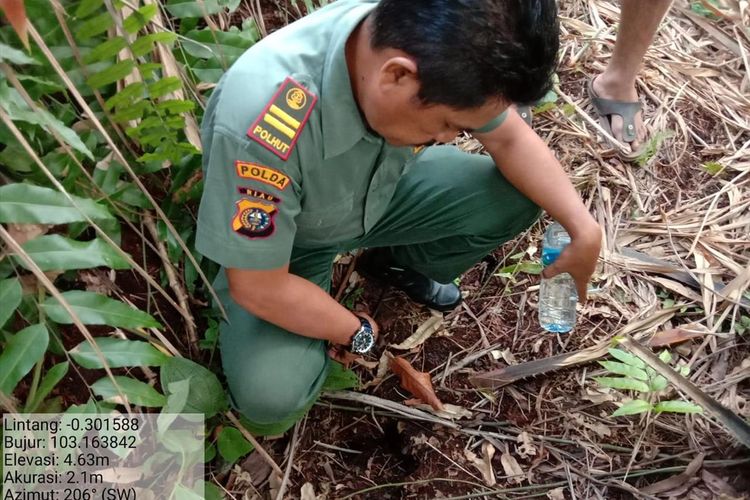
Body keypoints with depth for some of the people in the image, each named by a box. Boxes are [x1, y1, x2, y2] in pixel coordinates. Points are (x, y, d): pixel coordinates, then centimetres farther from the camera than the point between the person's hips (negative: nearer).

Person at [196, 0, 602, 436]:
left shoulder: (436, 47, -25)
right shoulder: (262, 128, -41)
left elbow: (509, 138, -7)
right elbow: (258, 288, -27)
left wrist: (585, 229, -14)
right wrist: (358, 333, -13)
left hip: (381, 192, 5)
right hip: (289, 243, -4)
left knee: (518, 198, -9)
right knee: (271, 400, -25)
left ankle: (398, 264, 16)